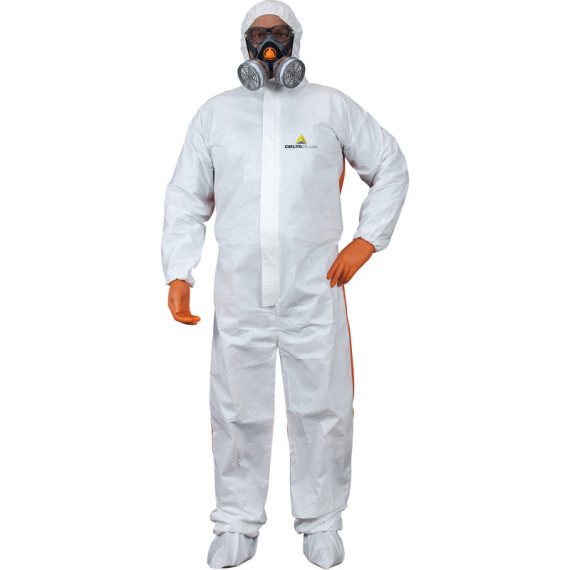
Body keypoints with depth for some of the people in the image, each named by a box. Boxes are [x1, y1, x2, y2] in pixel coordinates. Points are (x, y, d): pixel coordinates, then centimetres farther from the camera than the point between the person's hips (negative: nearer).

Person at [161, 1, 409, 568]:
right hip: (239, 293, 1)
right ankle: (238, 524, 24)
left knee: (322, 408, 5)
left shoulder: (332, 106, 8)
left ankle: (320, 521, 24)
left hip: (315, 291, -1)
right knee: (238, 410, 6)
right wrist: (178, 273, 0)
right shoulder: (215, 113, 12)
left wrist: (366, 240, 5)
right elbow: (186, 198, 12)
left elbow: (391, 168, 15)